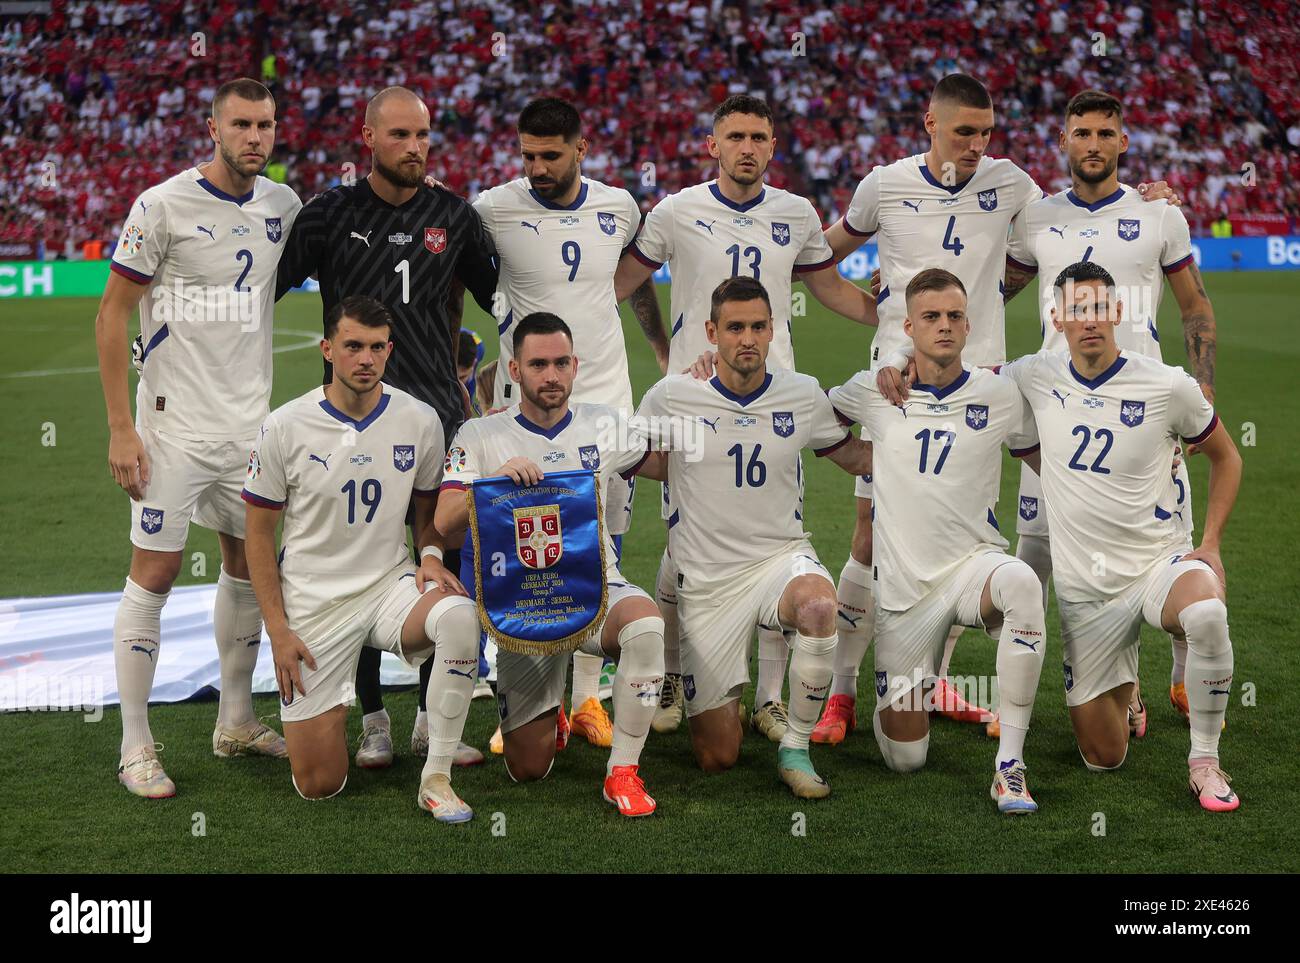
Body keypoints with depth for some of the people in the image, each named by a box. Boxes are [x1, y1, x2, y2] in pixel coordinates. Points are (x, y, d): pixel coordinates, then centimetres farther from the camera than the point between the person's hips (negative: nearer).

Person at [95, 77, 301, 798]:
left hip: (250, 425, 6)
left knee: (249, 564, 12)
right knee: (154, 574, -3)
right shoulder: (163, 206, -10)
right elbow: (112, 316, -8)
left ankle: (235, 723, 27)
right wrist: (121, 428, -12)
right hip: (174, 423, -6)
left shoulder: (283, 207, 6)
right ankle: (135, 746, 6)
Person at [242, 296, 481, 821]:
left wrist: (431, 556, -7)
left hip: (391, 584, 2)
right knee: (318, 785, -5)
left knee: (459, 616, -35)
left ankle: (437, 778, -21)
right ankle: (333, 708, 33)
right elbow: (259, 533, -1)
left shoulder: (419, 420, -2)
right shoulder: (285, 428, -8)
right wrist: (278, 631, -6)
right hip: (313, 600, -1)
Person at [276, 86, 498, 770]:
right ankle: (373, 720, 14)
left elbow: (499, 298, 19)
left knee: (447, 569, 3)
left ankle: (433, 717, 16)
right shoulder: (331, 214, 0)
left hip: (439, 414, 2)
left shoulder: (452, 216, 7)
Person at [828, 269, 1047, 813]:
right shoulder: (874, 391, 2)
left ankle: (1010, 766, -30)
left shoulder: (1000, 395, 2)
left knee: (1021, 582, -40)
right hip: (904, 583, 1)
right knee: (904, 758, -1)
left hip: (974, 561, 0)